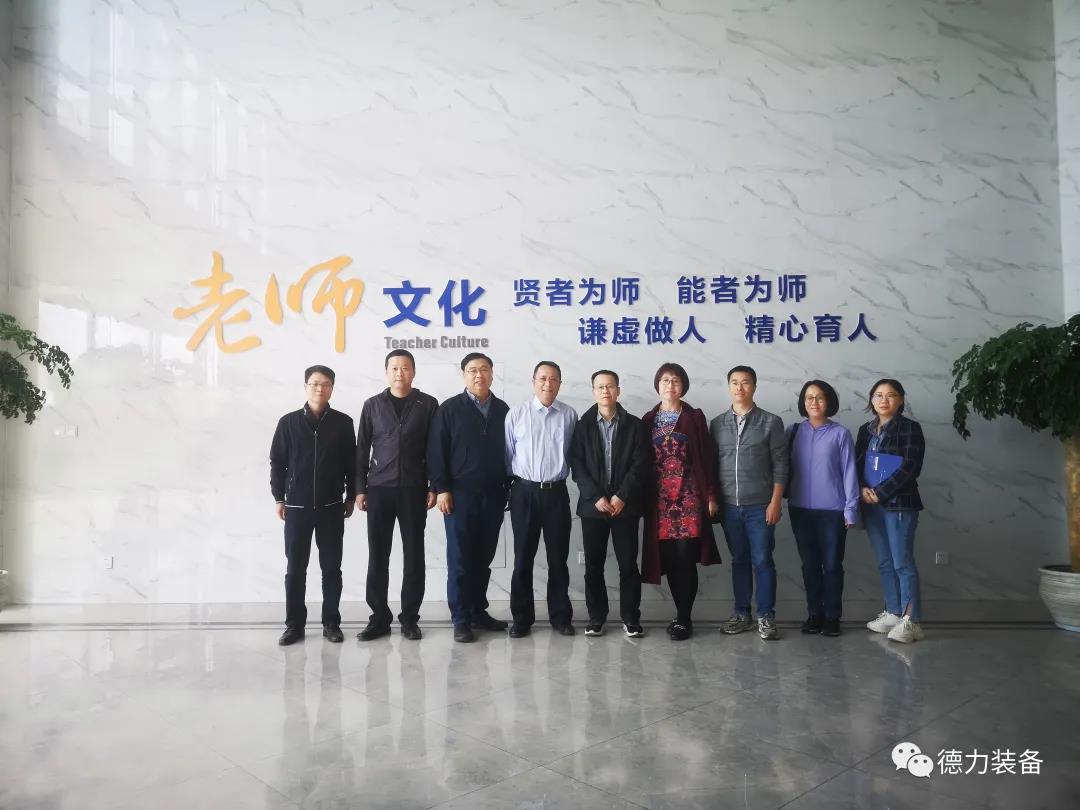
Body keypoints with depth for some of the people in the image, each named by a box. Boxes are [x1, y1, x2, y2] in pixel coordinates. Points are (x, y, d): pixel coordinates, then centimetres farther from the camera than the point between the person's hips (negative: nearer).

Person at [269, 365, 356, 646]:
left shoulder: (343, 422, 1)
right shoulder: (289, 422, 1)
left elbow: (351, 462, 5)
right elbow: (277, 462, 4)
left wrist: (351, 497, 5)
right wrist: (279, 498, 1)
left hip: (331, 507, 0)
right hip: (297, 506, 0)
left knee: (331, 567, 5)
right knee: (295, 568, 5)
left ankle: (331, 622, 15)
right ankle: (294, 624, 15)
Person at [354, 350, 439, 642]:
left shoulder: (428, 404, 2)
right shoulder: (373, 405, 6)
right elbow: (362, 450, 7)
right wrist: (359, 489, 2)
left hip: (413, 489, -1)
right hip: (379, 489, 1)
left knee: (413, 554, 4)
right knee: (377, 555, 4)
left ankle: (409, 617, 14)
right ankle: (379, 617, 15)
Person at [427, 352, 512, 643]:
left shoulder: (503, 410, 9)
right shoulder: (449, 409, 0)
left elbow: (507, 450, 12)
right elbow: (436, 452, -4)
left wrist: (509, 487, 9)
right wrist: (441, 489, -9)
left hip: (493, 496, 3)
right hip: (461, 495, -3)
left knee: (484, 559, 11)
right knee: (460, 561, 1)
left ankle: (478, 611, 23)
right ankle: (461, 620, 10)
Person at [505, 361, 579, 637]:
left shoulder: (569, 415, 0)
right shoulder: (516, 414, -2)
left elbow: (574, 455, 7)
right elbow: (507, 454, 2)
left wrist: (562, 474, 4)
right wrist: (509, 485, 3)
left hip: (556, 492, 1)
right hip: (525, 492, -1)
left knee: (558, 558, 9)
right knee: (523, 558, 8)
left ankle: (560, 616, 22)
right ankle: (522, 617, 19)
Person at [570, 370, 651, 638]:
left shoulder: (634, 425, 3)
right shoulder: (582, 425, 4)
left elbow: (640, 465, -3)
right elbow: (576, 464, -2)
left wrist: (622, 496, -13)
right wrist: (595, 497, -12)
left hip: (625, 505, 0)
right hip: (592, 505, 1)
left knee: (628, 564, 3)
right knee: (593, 565, 6)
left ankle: (630, 617, 16)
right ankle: (596, 616, 19)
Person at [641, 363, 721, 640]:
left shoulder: (694, 417, 3)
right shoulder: (648, 420, 10)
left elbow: (707, 457, 1)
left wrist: (711, 495, -4)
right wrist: (643, 498, 5)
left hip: (689, 496, -2)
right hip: (660, 498, 3)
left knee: (685, 557, -8)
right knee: (669, 559, 4)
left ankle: (684, 618, 3)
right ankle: (683, 615, 18)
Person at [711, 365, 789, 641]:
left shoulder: (770, 422, -1)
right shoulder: (717, 424, 7)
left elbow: (780, 465, -2)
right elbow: (712, 465, 9)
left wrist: (775, 502, -8)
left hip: (760, 506, -2)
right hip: (729, 506, 3)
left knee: (762, 561, 1)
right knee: (739, 560, 11)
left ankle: (766, 617, 11)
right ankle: (741, 614, 20)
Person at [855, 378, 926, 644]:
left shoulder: (910, 428, -4)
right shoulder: (866, 430, 14)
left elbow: (910, 467, -12)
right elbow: (858, 463, 11)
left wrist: (881, 492, -16)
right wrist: (862, 490, -8)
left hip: (900, 504, -6)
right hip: (871, 505, 6)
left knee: (902, 562, -6)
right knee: (884, 562, 11)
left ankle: (910, 621, -1)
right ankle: (893, 612, 21)